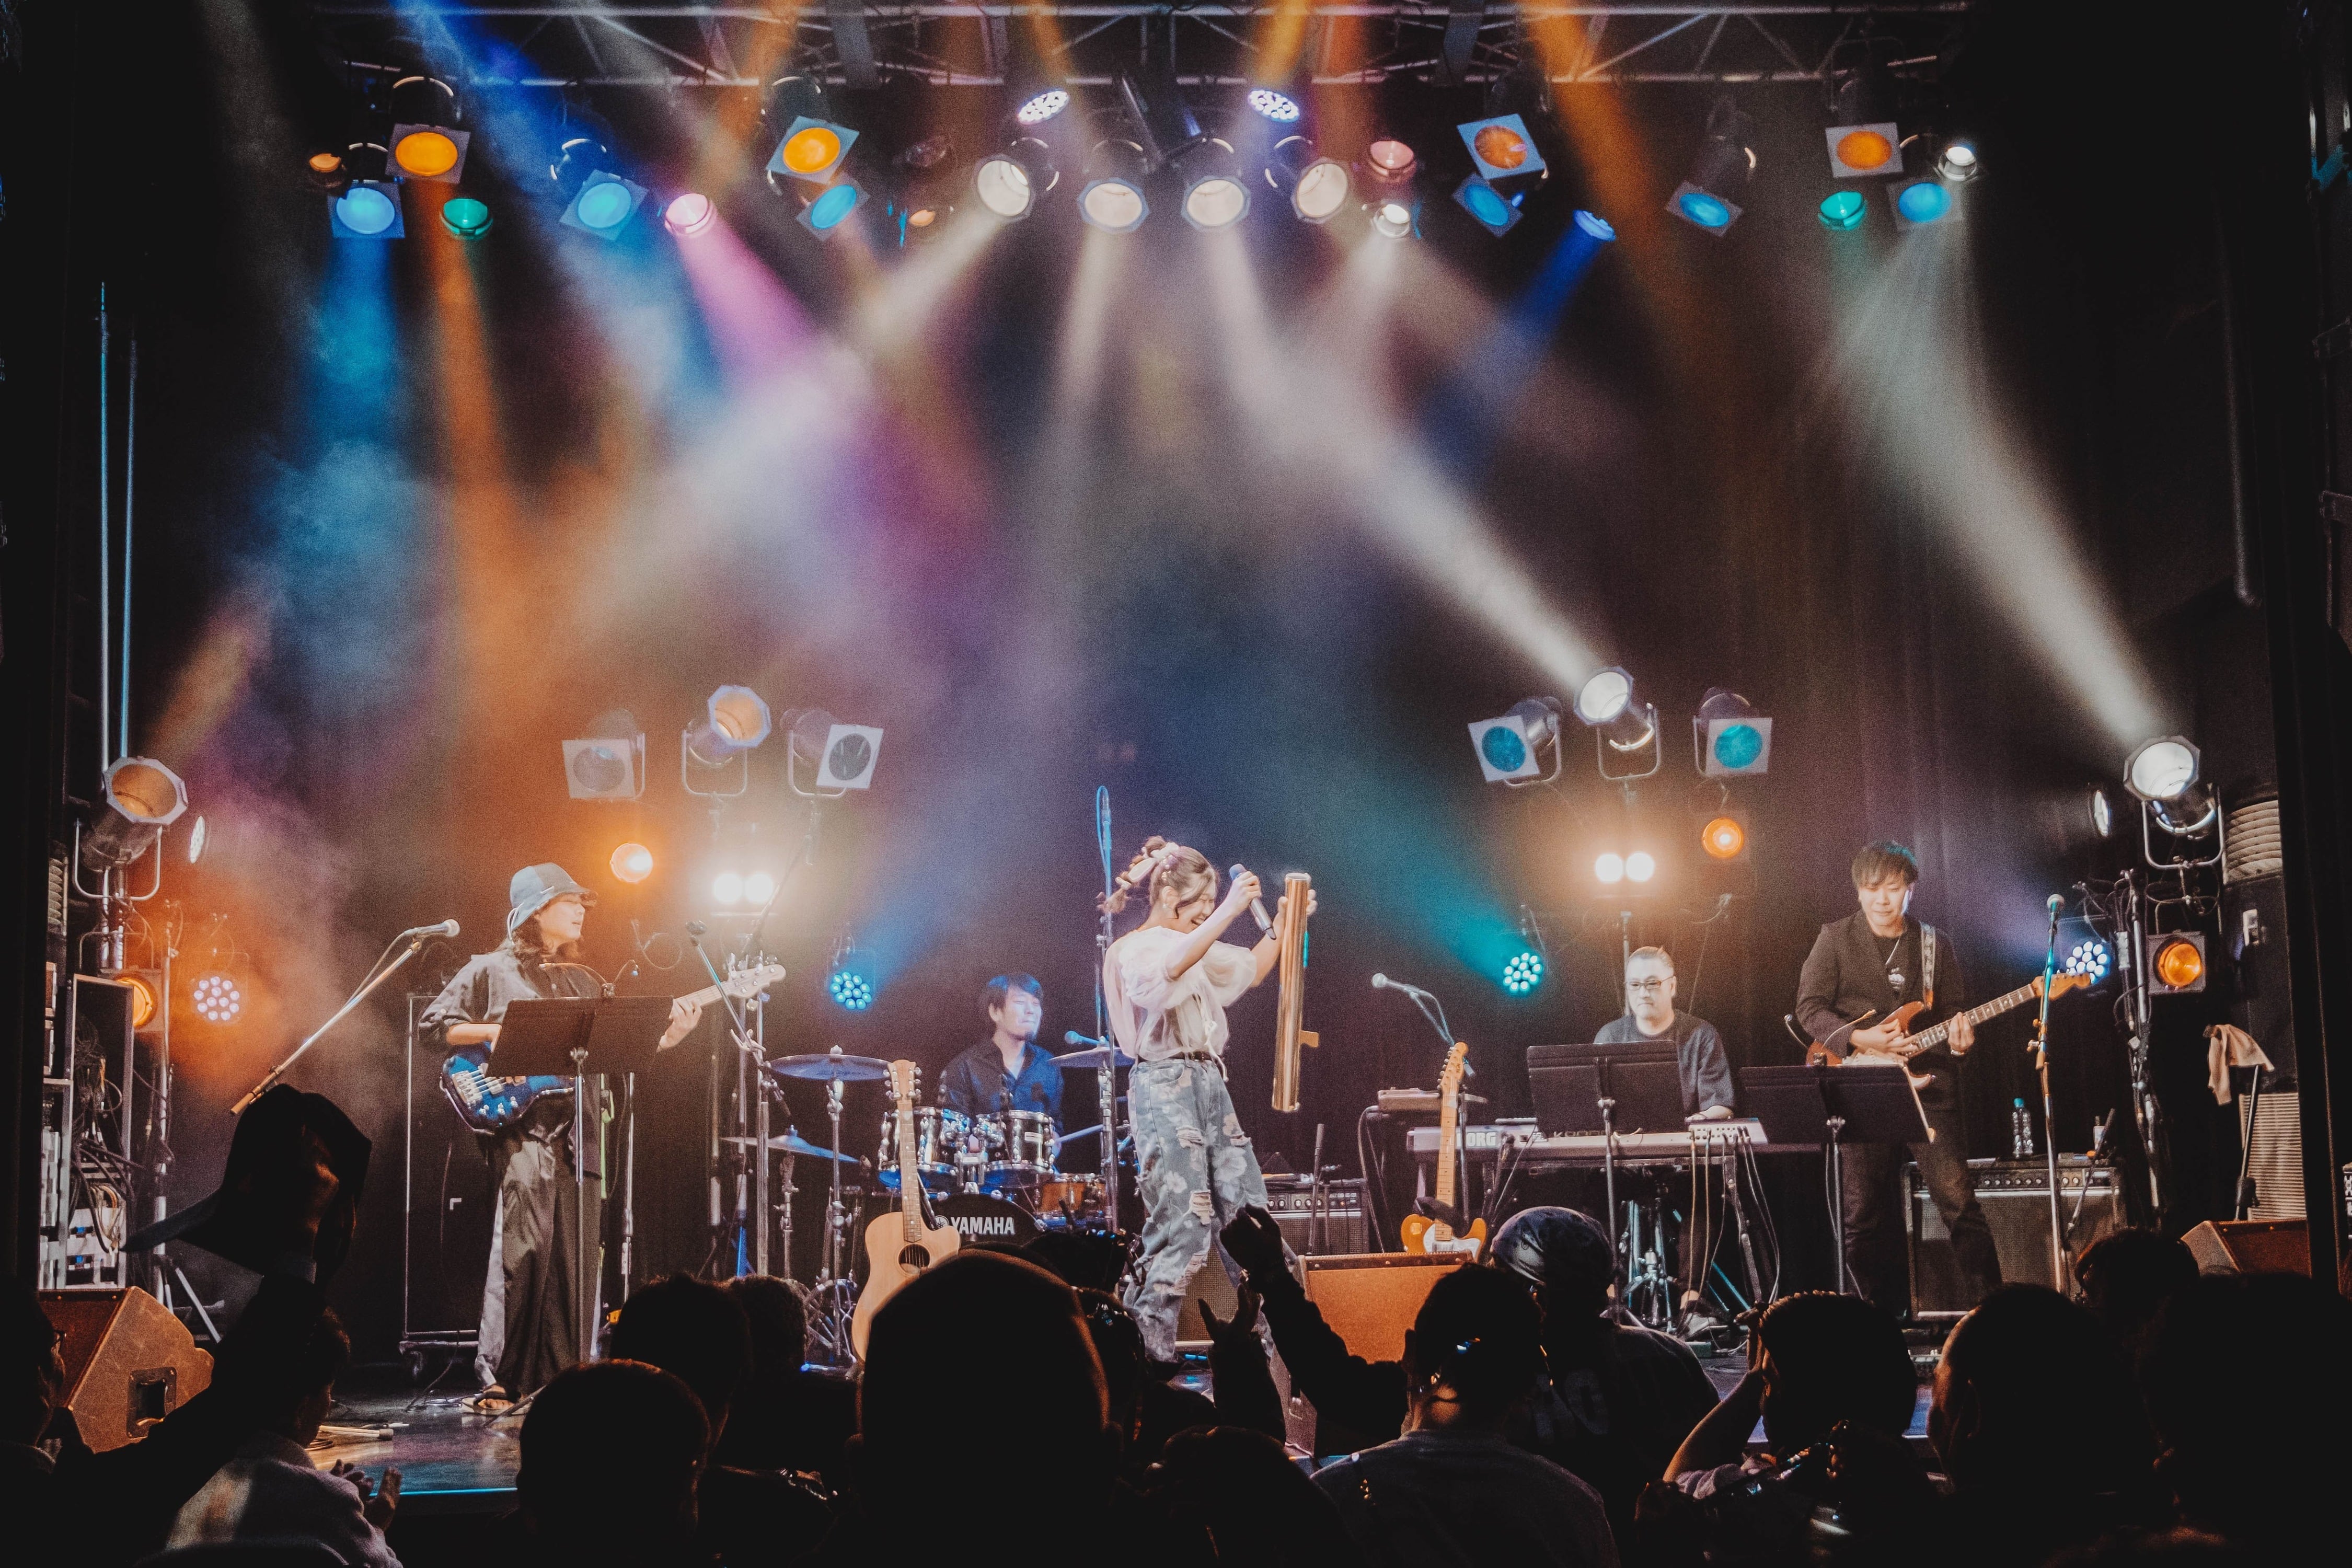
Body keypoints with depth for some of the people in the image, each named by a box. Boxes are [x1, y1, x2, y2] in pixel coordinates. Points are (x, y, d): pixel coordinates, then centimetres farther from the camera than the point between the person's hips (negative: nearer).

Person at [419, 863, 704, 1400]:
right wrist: (497, 1033, -10)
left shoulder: (586, 982, 23)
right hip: (521, 1120, -5)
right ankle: (499, 1376, -12)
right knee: (524, 1241, -17)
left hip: (580, 1125, 5)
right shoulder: (490, 971, 7)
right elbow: (431, 1027, 1)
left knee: (576, 1254, 3)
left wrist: (668, 1036, 4)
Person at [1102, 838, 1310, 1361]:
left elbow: (1250, 971, 30)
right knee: (1185, 1229, -13)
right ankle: (1145, 1347, -8)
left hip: (1210, 1085, 9)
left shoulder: (1195, 948, 19)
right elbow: (1167, 971, -31)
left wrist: (1283, 924, 15)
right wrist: (1227, 914, -37)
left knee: (1248, 1215, 6)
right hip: (1165, 1087, -9)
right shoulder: (1135, 950, -8)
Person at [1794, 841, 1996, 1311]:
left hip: (1926, 1085, 0)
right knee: (1864, 1214, 3)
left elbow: (1954, 1012, 12)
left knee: (1958, 1200, -9)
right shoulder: (1836, 939, 4)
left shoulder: (1935, 944, 9)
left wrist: (1958, 1038, -11)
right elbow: (1810, 1007, 0)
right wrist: (1858, 1039, -14)